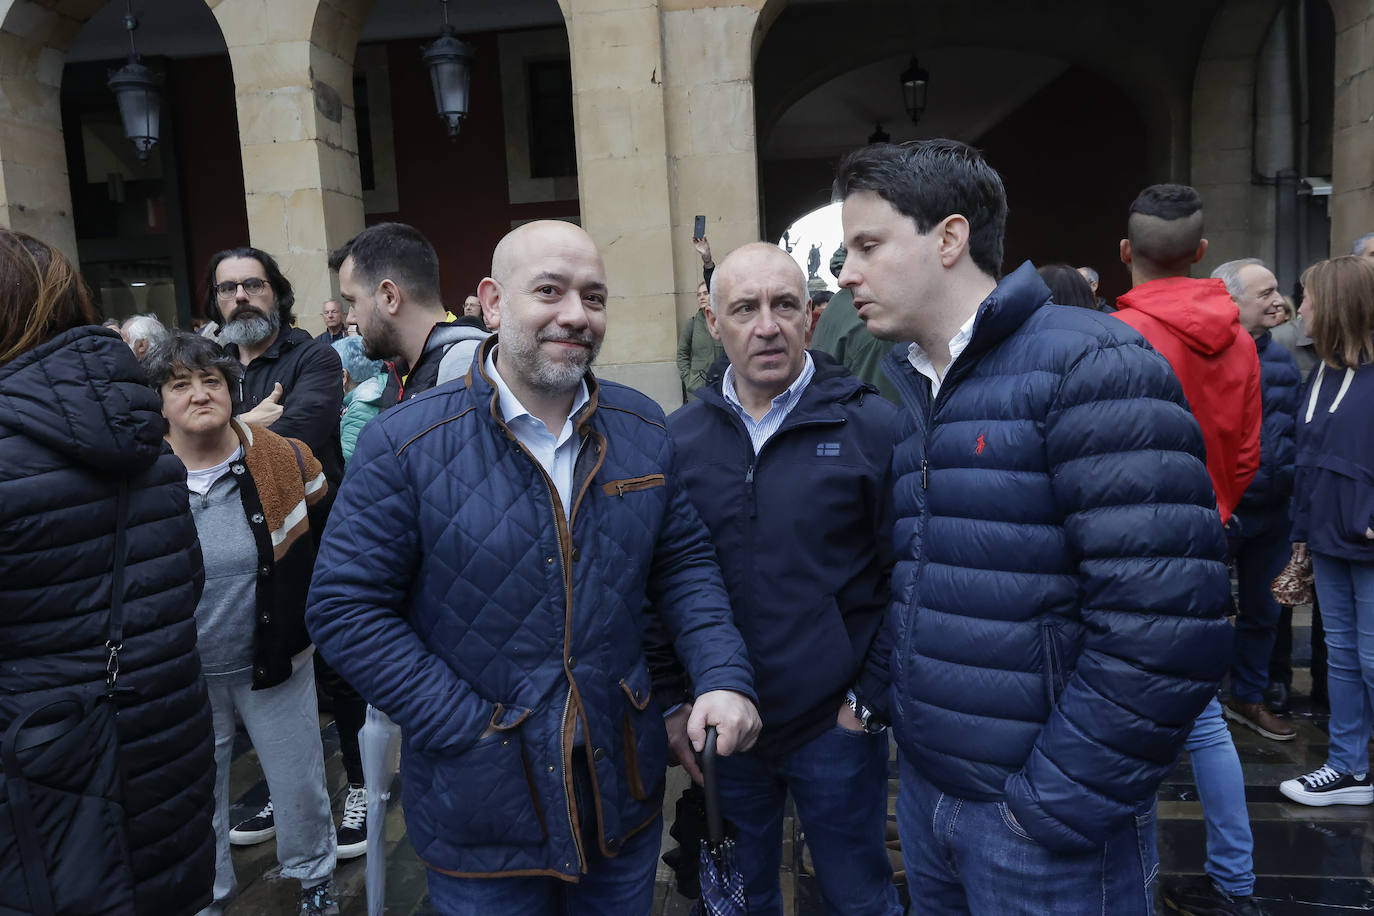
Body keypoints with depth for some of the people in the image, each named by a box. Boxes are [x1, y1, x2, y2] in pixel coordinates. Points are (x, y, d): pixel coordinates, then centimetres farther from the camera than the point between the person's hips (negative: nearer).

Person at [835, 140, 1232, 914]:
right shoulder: (914, 388, 8)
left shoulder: (1087, 365, -16)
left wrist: (1052, 804, -18)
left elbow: (1167, 628, -22)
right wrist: (888, 698, 5)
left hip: (1047, 827, -7)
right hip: (927, 789, 7)